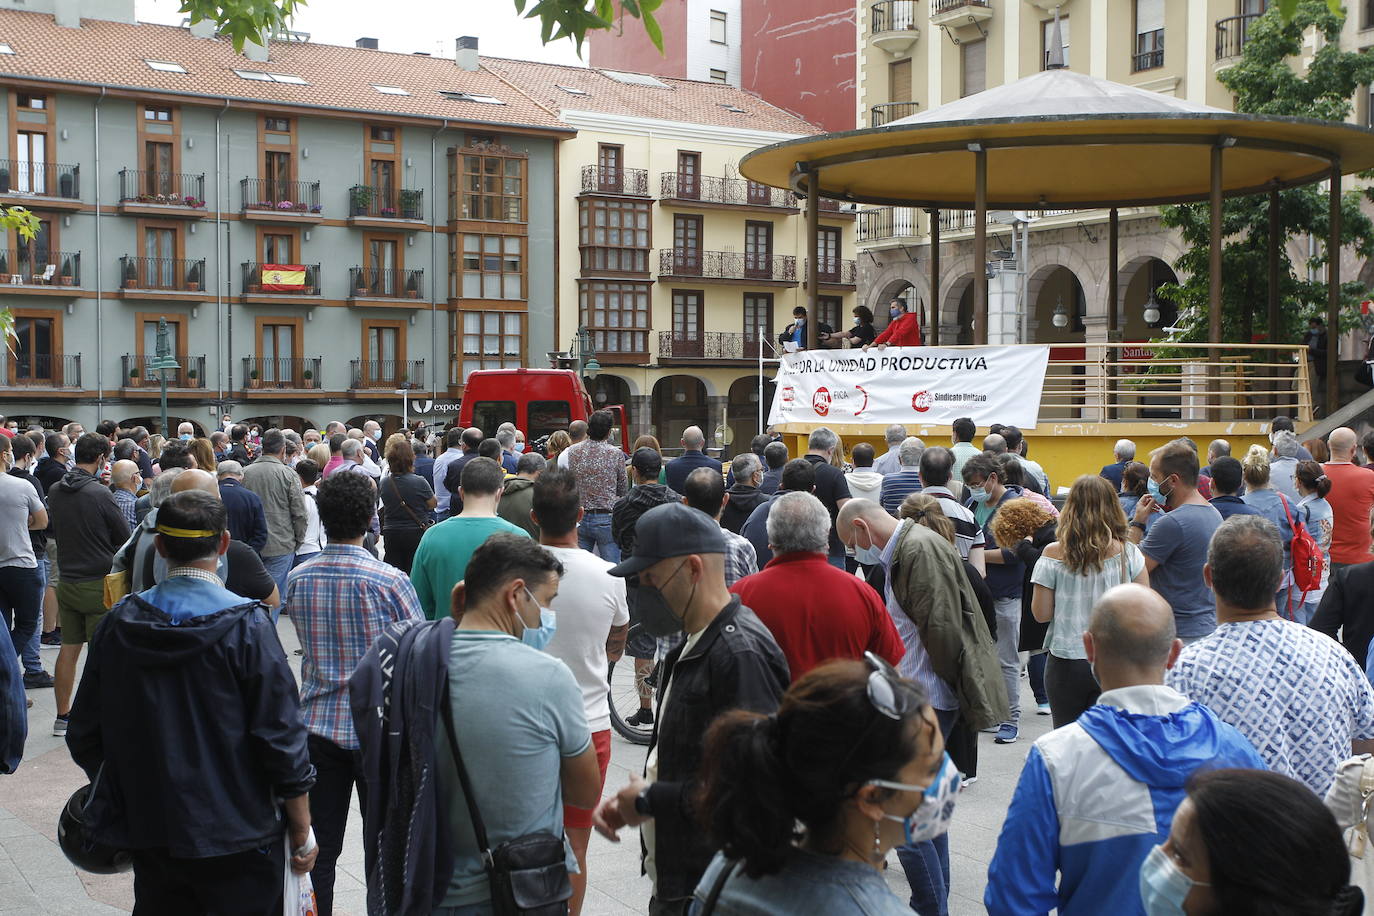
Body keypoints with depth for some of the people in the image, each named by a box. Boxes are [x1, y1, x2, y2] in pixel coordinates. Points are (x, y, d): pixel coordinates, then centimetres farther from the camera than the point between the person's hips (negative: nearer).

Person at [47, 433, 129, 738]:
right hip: (99, 583, -6)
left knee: (68, 649, 12)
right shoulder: (99, 493, -17)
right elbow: (125, 536, -7)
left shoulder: (55, 491, 2)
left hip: (67, 581, 6)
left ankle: (63, 716, 18)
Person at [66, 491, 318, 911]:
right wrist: (302, 835, -5)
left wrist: (117, 800, 22)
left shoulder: (120, 622, -4)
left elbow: (85, 734, 4)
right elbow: (282, 738, -15)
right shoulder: (246, 625, -16)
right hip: (236, 835, -4)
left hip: (148, 831, 4)